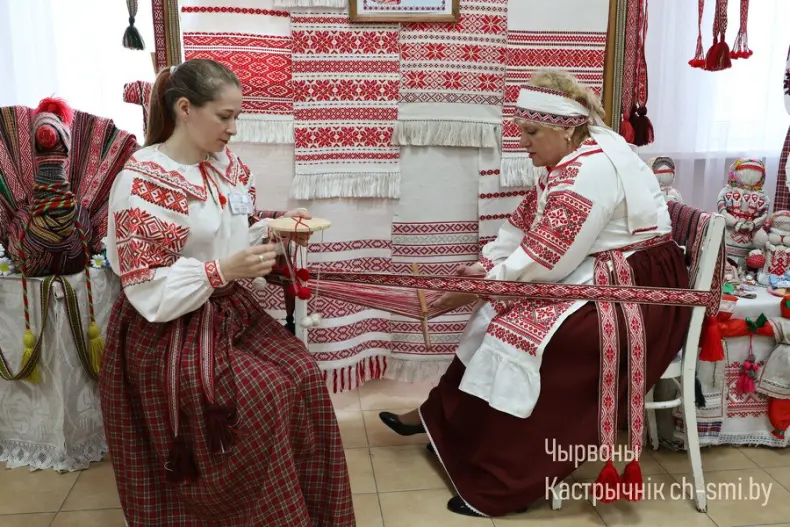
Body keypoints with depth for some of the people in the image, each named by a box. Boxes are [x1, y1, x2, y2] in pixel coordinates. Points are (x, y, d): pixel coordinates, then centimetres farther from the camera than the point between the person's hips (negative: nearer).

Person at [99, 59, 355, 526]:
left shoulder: (227, 164, 3)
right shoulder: (142, 181, -20)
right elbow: (147, 290, -21)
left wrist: (276, 225, -4)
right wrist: (225, 270, -30)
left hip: (234, 312, 7)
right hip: (173, 331, -7)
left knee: (303, 375, -6)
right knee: (262, 398, -18)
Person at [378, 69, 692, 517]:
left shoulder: (589, 171, -25)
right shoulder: (577, 158, 7)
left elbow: (547, 261, -26)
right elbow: (526, 225, 10)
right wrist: (485, 266, -1)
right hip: (597, 276, 10)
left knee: (523, 334, -23)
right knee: (499, 315, 5)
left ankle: (501, 486, -10)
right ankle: (439, 419, 15)